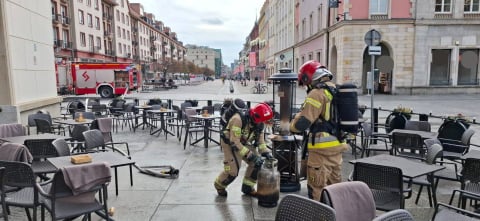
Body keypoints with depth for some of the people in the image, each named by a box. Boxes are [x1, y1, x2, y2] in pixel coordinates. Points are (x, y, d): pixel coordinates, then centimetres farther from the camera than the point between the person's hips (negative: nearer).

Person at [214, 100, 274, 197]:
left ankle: (247, 188, 16)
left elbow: (260, 140, -1)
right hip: (229, 143, -7)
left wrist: (266, 153, -18)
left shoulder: (259, 123, -13)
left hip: (244, 143, 7)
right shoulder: (238, 119, -36)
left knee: (256, 163, -3)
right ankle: (219, 185, 19)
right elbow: (234, 142, -37)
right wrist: (251, 155, -38)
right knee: (232, 170, -13)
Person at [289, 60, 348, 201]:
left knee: (317, 187, 1)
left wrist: (292, 126, 0)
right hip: (338, 145, 9)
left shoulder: (317, 93, -15)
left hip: (322, 147, -9)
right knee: (334, 183, 20)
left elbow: (302, 123, -19)